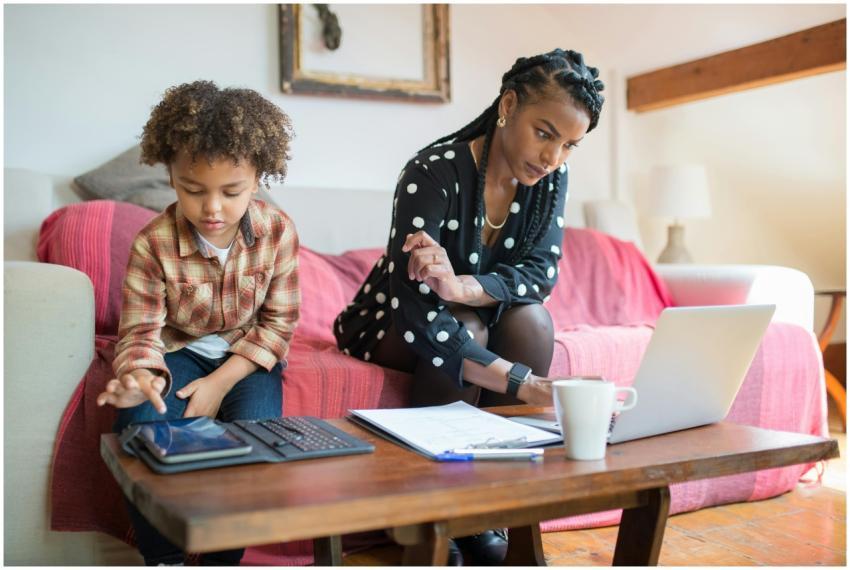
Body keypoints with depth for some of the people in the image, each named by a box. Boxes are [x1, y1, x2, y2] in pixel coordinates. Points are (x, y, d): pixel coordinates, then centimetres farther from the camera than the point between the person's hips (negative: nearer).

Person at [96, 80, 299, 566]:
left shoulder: (278, 230, -16)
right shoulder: (153, 244, -20)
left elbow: (278, 323, -9)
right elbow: (140, 331, -14)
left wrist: (221, 382, -20)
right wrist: (140, 375, -39)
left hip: (247, 357, 1)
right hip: (179, 351, 0)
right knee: (140, 424, -29)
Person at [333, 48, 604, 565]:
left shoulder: (551, 178, -11)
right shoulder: (434, 173, -30)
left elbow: (541, 271, -18)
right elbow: (419, 316, -40)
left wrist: (461, 287, -40)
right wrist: (530, 387, -50)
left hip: (482, 316, 5)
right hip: (390, 322, -4)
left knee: (532, 319, -25)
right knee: (466, 328, -34)